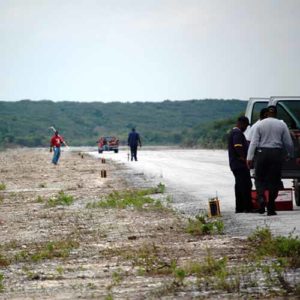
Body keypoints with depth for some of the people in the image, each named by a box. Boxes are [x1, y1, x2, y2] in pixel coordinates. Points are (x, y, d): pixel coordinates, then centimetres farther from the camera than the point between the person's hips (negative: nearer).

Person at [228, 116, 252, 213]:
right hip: (240, 164, -11)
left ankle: (239, 207, 13)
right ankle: (247, 207, -12)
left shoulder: (233, 132, 22)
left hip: (235, 164, 11)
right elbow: (238, 147, -24)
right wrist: (243, 158, -19)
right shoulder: (238, 133, -13)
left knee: (239, 186, 11)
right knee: (246, 185, -10)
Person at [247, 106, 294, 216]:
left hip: (262, 153, 0)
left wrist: (249, 157, -5)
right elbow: (288, 143, 3)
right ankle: (271, 208, 3)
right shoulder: (282, 125, 2)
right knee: (274, 181, 5)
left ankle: (261, 198, -16)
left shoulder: (260, 124, 1)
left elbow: (254, 142, -4)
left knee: (260, 178, 11)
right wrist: (291, 155, 18)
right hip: (277, 154, 0)